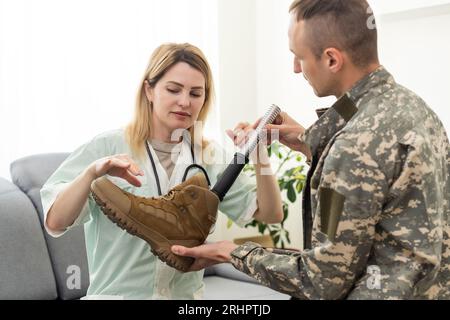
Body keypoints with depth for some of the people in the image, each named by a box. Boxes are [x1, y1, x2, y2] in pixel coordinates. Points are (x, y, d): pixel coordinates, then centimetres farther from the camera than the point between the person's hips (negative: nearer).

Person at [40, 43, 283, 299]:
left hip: (187, 294, 2)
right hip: (119, 293, -2)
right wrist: (92, 173, -28)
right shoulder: (108, 148, -9)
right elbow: (55, 221, -13)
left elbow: (271, 214, 1)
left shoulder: (210, 158, 3)